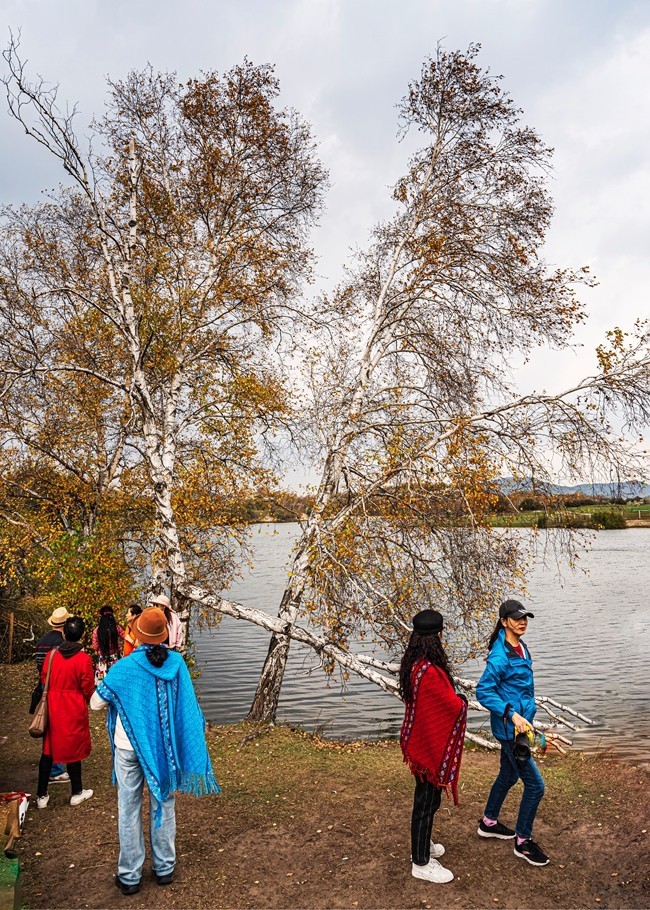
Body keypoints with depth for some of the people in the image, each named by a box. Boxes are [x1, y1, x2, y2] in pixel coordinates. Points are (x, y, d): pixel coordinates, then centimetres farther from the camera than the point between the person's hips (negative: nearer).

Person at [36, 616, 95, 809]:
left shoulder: (51, 654, -7)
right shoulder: (84, 659, -18)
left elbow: (44, 680, 3)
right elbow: (88, 688, -11)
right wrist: (85, 701, 11)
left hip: (52, 707, 4)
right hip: (74, 710, -3)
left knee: (48, 749, 15)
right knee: (73, 749, 11)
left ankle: (42, 795, 23)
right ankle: (76, 793, 25)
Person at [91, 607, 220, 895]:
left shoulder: (124, 667, -17)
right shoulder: (176, 662, -12)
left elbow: (96, 703, -4)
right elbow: (188, 705, -7)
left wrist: (107, 683, 13)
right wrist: (199, 728, 7)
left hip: (129, 747, -1)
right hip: (163, 747, 2)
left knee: (129, 810, 13)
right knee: (163, 805, 17)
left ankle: (130, 876, 24)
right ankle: (164, 868, 29)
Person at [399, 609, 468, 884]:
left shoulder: (413, 664, -1)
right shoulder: (430, 672, -31)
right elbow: (455, 706, -22)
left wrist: (453, 698, 3)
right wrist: (462, 700, -1)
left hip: (418, 740, 9)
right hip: (431, 745, -9)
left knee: (425, 797, 25)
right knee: (427, 802, 8)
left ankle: (421, 846, 44)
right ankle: (421, 863, 26)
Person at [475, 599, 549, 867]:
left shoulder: (520, 647, 3)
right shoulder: (500, 656, -25)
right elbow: (483, 692, -25)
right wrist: (512, 715, -30)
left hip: (519, 722, 9)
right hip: (509, 727, -9)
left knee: (508, 775, 23)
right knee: (535, 785, -1)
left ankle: (489, 823, 42)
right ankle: (523, 842, 19)